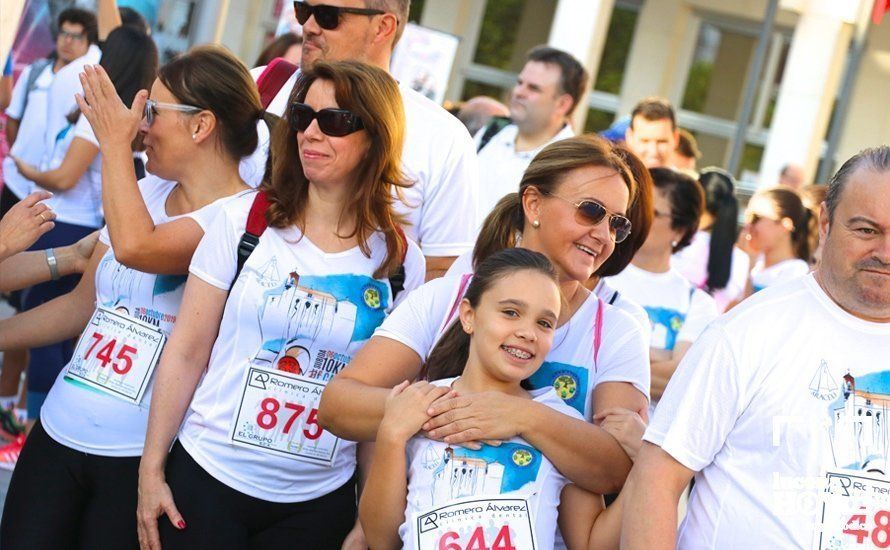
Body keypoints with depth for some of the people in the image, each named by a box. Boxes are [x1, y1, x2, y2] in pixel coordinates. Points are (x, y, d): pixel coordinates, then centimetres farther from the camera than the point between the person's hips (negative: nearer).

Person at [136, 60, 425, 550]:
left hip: (317, 503, 1)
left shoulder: (401, 261, -1)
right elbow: (186, 354, -2)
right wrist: (151, 470, -4)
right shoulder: (242, 223, -3)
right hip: (206, 477, 0)